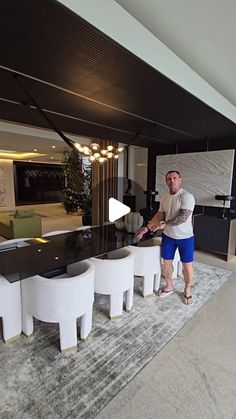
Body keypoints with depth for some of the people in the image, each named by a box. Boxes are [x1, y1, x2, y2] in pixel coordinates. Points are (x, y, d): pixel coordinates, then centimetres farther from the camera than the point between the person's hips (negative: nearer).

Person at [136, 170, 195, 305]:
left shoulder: (187, 196, -20)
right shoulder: (164, 198, 1)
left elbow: (183, 218, -28)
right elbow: (160, 215, 9)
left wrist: (164, 224, -26)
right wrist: (147, 227, 0)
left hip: (185, 237, -5)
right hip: (168, 236, 5)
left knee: (187, 265, 8)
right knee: (166, 262, 14)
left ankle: (187, 290, 32)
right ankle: (169, 286, 37)